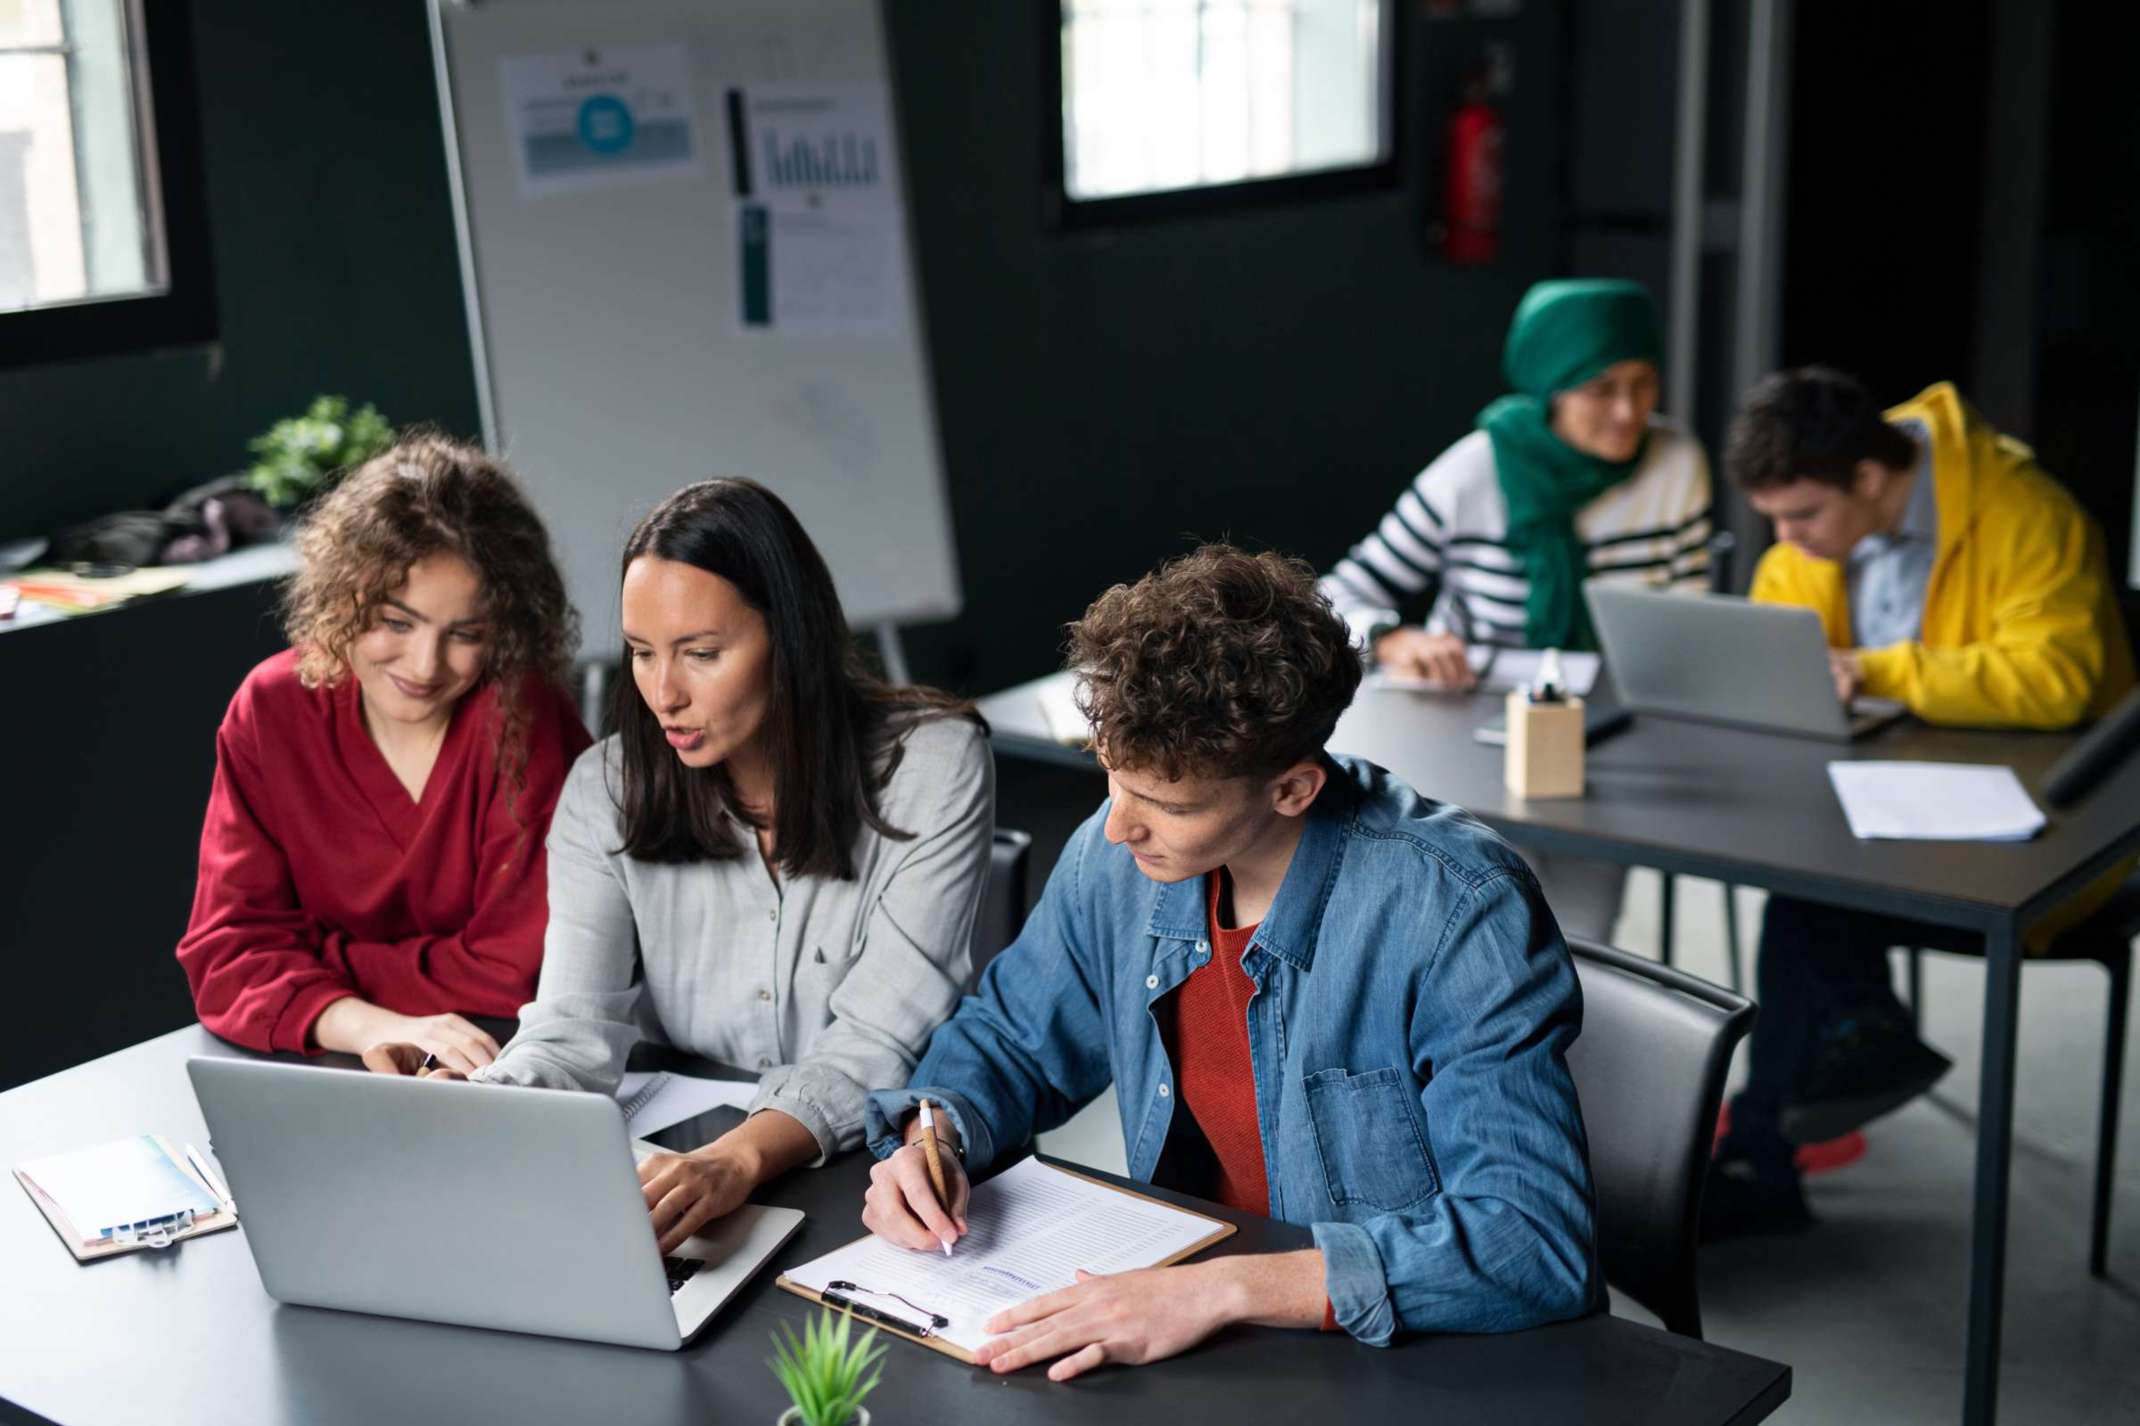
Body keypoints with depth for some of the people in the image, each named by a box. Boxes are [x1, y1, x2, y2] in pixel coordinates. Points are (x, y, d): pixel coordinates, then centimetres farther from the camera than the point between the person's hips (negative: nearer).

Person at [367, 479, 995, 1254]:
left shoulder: (930, 764, -9)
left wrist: (738, 1158, -35)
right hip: (678, 1161, 3)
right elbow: (576, 1031, -10)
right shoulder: (608, 790, 0)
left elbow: (879, 1042, -17)